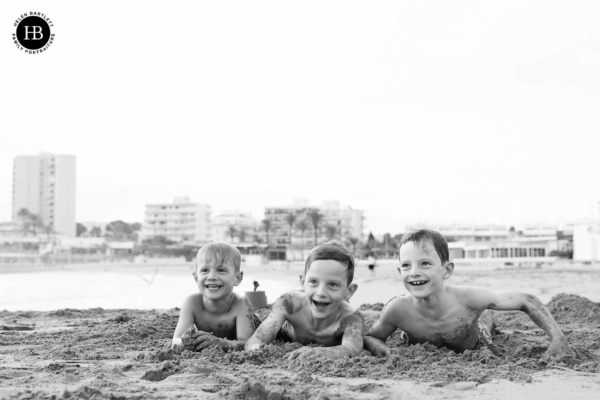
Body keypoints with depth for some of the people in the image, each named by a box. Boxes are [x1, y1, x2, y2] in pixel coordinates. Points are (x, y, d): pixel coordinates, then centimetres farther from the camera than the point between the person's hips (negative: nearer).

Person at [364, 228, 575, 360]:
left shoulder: (468, 298, -45)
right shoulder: (397, 309, -42)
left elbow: (528, 302, -34)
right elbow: (370, 337, -22)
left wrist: (558, 340, -44)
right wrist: (380, 348, -44)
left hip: (474, 343, 0)